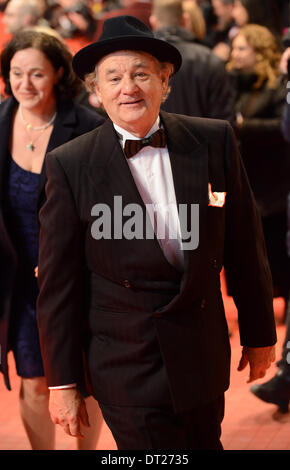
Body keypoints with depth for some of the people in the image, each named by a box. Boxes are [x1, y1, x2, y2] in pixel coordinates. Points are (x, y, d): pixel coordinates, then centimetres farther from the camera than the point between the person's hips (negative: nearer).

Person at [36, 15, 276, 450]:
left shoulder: (214, 141, -3)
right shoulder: (70, 165, -11)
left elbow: (244, 243, 6)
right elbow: (58, 283, -6)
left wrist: (259, 331, 12)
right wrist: (63, 382, -4)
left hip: (205, 357, 4)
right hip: (128, 370, -4)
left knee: (207, 443, 21)